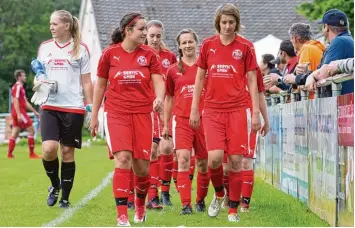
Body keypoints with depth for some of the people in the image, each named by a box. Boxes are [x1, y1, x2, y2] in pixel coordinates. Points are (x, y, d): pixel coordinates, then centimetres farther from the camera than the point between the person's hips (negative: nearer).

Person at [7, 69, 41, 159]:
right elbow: (15, 101, -19)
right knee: (31, 130, -7)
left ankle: (9, 154, 7)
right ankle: (32, 154, -6)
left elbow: (25, 102, 25)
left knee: (14, 134, 8)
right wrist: (18, 114, -26)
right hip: (20, 112, -10)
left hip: (17, 114, 10)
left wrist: (35, 112, 24)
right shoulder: (17, 87, -9)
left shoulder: (20, 87, 21)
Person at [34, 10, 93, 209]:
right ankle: (55, 185, 12)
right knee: (49, 149, -15)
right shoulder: (44, 47, 10)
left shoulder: (80, 49, 2)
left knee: (68, 152, 2)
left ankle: (65, 198, 14)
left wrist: (90, 107, 0)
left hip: (73, 107, -2)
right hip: (50, 106, 2)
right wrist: (38, 83, -6)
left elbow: (86, 81, 5)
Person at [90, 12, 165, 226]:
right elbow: (100, 86, 9)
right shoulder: (110, 53, 0)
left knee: (142, 167, 3)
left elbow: (158, 82, -3)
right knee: (123, 159, -18)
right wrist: (94, 116, 10)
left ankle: (140, 204, 34)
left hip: (143, 114, 2)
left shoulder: (149, 54, 3)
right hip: (116, 113, -2)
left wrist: (159, 98, -26)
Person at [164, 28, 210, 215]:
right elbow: (169, 98, 15)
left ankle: (201, 200, 26)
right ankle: (185, 204, -15)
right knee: (183, 159, -14)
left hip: (204, 120, 0)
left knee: (203, 163, 7)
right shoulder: (173, 70, 7)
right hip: (181, 120, 0)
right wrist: (165, 124, 13)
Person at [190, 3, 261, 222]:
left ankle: (233, 210, 8)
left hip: (237, 109, -1)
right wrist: (194, 109, 9)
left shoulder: (244, 47, 2)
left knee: (236, 160, -4)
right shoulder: (208, 45, 7)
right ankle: (219, 194, 17)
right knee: (215, 157, -13)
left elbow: (252, 81, 4)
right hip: (212, 109, 1)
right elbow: (199, 78, 13)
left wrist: (256, 113, -1)